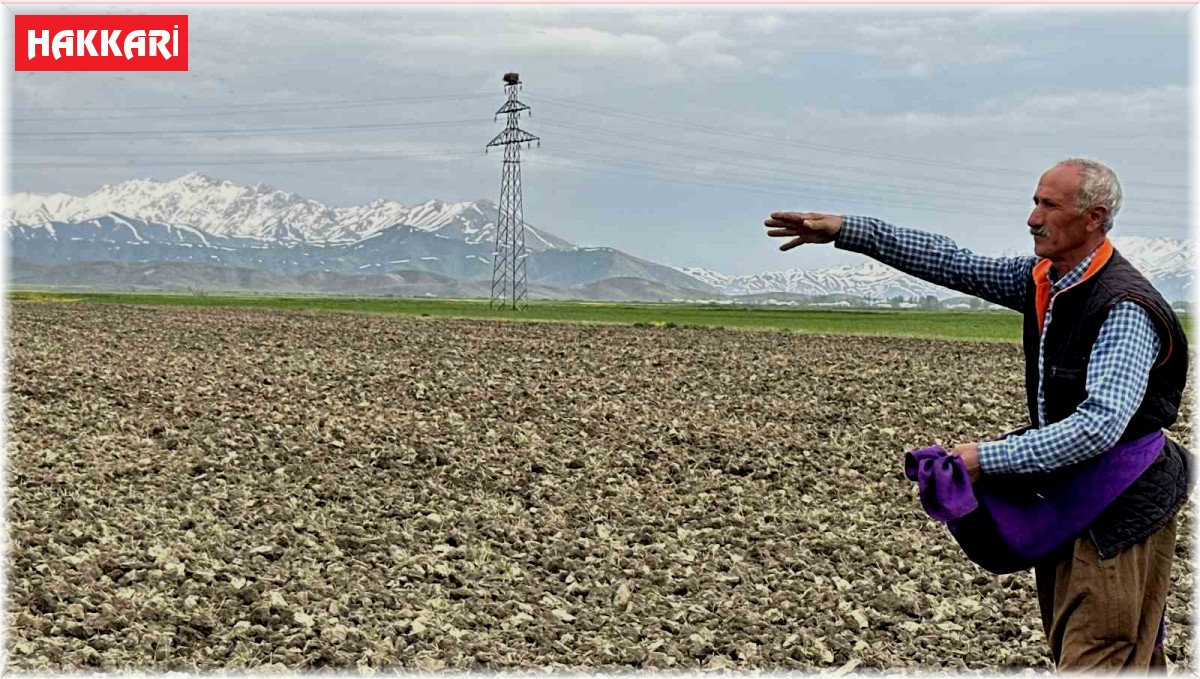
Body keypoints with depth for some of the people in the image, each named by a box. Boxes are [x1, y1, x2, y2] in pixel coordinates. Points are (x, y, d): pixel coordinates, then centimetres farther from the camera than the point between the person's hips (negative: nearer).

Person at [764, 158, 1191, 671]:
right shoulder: (1043, 280, 3)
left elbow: (1100, 426, -32)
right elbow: (955, 265, 9)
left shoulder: (1125, 310, -23)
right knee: (1067, 651, 17)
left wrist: (988, 459, -31)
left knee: (1095, 661, -9)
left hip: (1123, 514, -9)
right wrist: (846, 230, 5)